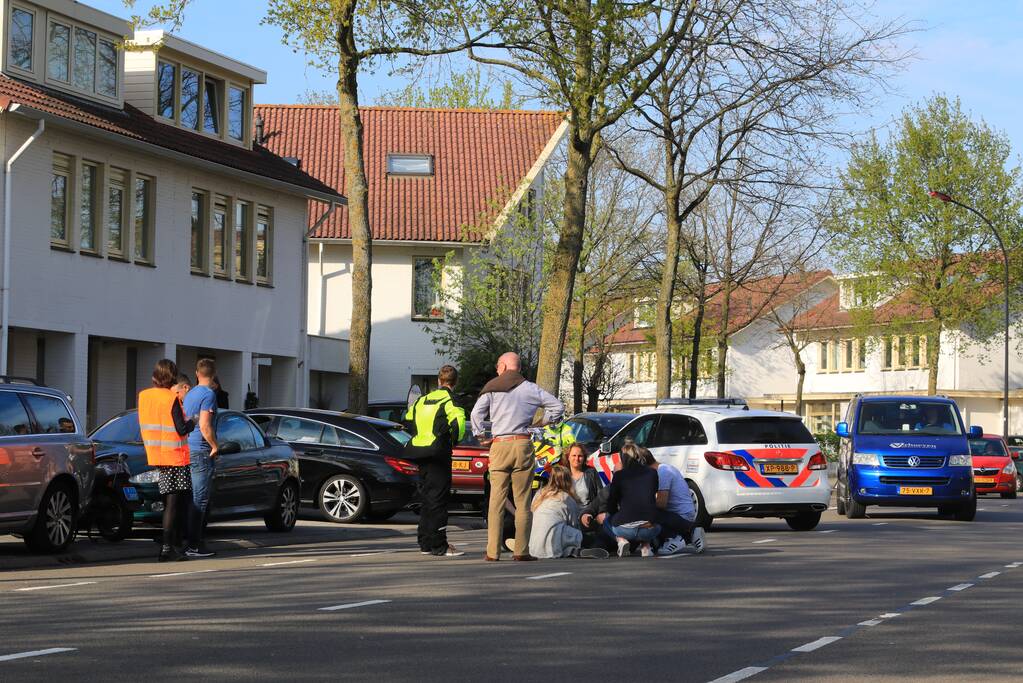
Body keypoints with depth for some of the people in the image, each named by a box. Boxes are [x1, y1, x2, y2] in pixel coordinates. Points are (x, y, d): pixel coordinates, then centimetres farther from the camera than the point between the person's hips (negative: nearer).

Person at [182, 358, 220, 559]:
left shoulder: (190, 394, 16)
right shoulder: (208, 394, -11)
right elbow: (205, 426, -19)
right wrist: (215, 446, -8)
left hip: (189, 450, 9)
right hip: (201, 452, -9)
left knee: (195, 499, 13)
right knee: (200, 499, -8)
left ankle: (194, 542, 14)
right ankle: (194, 545, -11)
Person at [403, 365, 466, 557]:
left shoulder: (423, 399, 14)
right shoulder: (451, 400, -8)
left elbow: (408, 421, 19)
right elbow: (458, 424, -22)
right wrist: (454, 440, -5)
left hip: (420, 452, 7)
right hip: (438, 455, -7)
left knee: (427, 498, 16)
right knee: (438, 500, -6)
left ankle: (425, 543, 20)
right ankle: (439, 546, -8)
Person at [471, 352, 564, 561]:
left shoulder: (492, 388, 5)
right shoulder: (530, 389, 7)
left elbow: (476, 413, -5)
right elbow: (558, 406, 8)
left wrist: (481, 437, 5)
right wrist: (541, 423, 17)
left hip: (499, 445, 0)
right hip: (523, 444, 0)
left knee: (496, 501, 2)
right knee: (522, 501, 3)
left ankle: (493, 551, -2)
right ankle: (521, 550, -1)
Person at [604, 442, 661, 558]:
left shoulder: (619, 475, 4)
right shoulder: (652, 474, 10)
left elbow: (611, 506, 11)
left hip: (625, 528, -1)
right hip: (649, 531, 1)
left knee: (607, 521, 33)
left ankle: (621, 540, 5)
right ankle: (645, 546, 10)